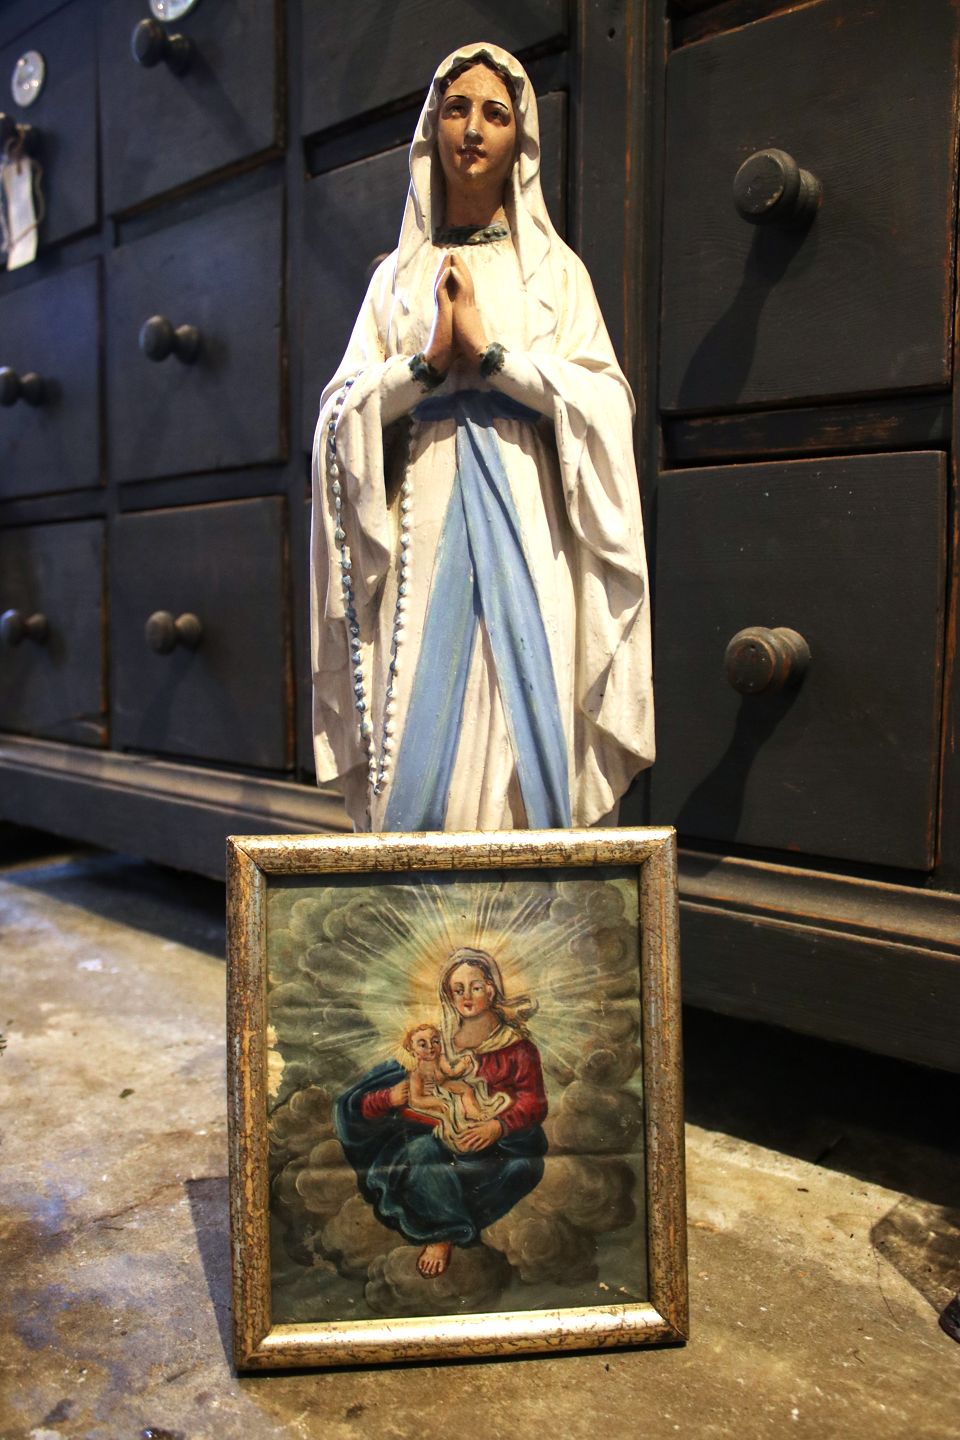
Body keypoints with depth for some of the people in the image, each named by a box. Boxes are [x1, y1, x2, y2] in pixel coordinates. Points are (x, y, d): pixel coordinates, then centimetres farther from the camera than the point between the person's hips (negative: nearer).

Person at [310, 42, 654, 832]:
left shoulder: (555, 269, 13)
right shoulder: (399, 275, 16)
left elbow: (602, 402, -1)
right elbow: (344, 411, 7)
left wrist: (490, 349, -9)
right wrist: (428, 360, -8)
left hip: (524, 519, -1)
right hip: (423, 521, 1)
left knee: (525, 727, -6)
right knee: (419, 734, -4)